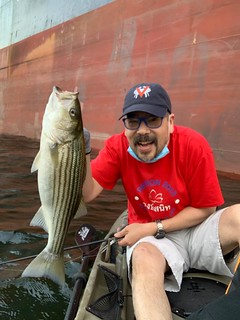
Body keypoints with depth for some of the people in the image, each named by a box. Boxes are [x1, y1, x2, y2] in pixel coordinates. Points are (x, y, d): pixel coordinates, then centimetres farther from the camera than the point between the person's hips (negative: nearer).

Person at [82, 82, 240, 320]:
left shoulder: (193, 145, -17)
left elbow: (205, 209, -9)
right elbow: (87, 194, -18)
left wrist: (153, 227, -14)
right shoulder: (118, 147, -10)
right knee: (144, 258, -35)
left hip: (196, 229, 0)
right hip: (151, 236, 1)